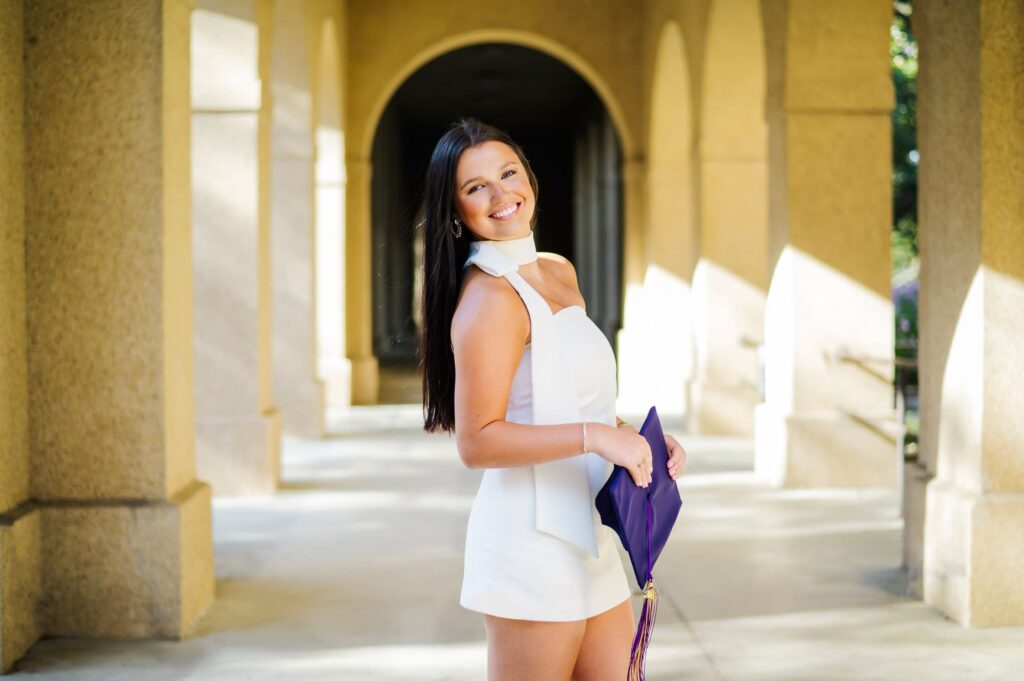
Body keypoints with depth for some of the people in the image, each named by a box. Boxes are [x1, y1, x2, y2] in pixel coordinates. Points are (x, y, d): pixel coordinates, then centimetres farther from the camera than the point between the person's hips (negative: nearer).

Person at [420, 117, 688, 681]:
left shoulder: (559, 273, 12)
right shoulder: (489, 298, -16)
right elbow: (477, 441, -22)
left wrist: (640, 436, 6)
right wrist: (595, 436, -26)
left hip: (587, 539, 9)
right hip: (531, 538, -9)